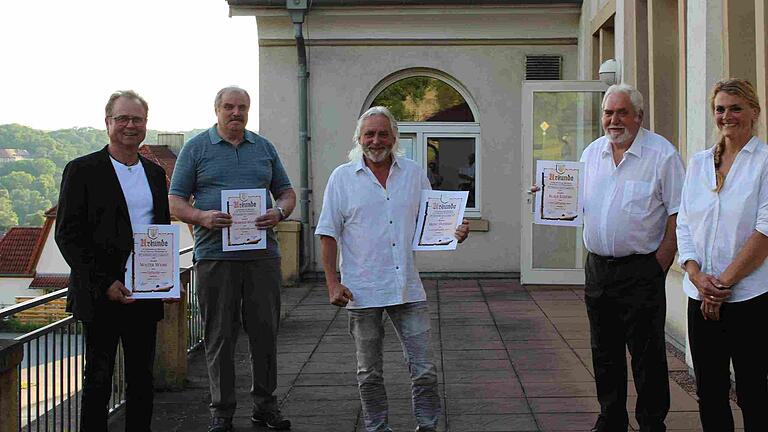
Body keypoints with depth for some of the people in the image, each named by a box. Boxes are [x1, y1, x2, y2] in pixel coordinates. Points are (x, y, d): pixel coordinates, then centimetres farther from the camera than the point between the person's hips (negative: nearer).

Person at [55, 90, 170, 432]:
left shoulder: (154, 173, 13)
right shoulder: (82, 170, -5)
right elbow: (67, 234, -9)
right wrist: (104, 283, -15)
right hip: (101, 295, -5)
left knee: (142, 377, 11)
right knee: (98, 378, 3)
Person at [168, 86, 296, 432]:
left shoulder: (264, 148, 15)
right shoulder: (196, 148, 6)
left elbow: (286, 192, 18)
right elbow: (175, 201, 3)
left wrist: (279, 213, -5)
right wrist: (202, 217, -17)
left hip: (262, 253, 3)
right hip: (215, 256, -3)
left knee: (265, 331, 6)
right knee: (220, 335, 2)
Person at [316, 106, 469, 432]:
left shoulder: (414, 173, 8)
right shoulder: (342, 178, 1)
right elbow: (328, 234, 0)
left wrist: (454, 231, -6)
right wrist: (333, 283, -7)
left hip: (408, 290, 2)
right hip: (363, 291, -1)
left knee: (424, 370, 2)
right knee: (369, 374, 10)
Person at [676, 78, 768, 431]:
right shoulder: (698, 162, 13)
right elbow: (684, 224, 10)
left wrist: (724, 282, -13)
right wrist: (697, 274, -6)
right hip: (702, 296, 5)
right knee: (709, 392, 10)